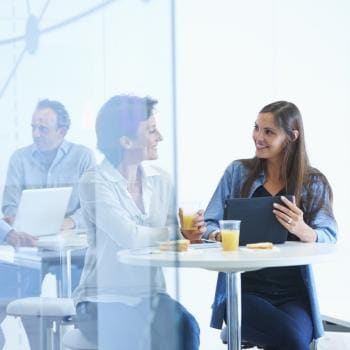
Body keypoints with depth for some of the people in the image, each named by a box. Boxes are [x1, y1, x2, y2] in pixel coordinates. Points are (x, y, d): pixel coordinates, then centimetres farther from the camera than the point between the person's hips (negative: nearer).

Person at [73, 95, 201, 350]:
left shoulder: (160, 180, 8)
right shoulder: (95, 183, -10)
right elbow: (129, 237, -22)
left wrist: (189, 233, -16)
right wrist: (177, 232, -8)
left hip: (151, 294, 5)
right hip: (103, 299, -5)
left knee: (185, 329, -25)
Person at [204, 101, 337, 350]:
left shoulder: (314, 183, 9)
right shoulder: (238, 172, 9)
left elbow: (329, 238, -2)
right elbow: (209, 224, 7)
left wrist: (302, 230, -24)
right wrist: (218, 235, -17)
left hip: (294, 294, 1)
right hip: (244, 289, -1)